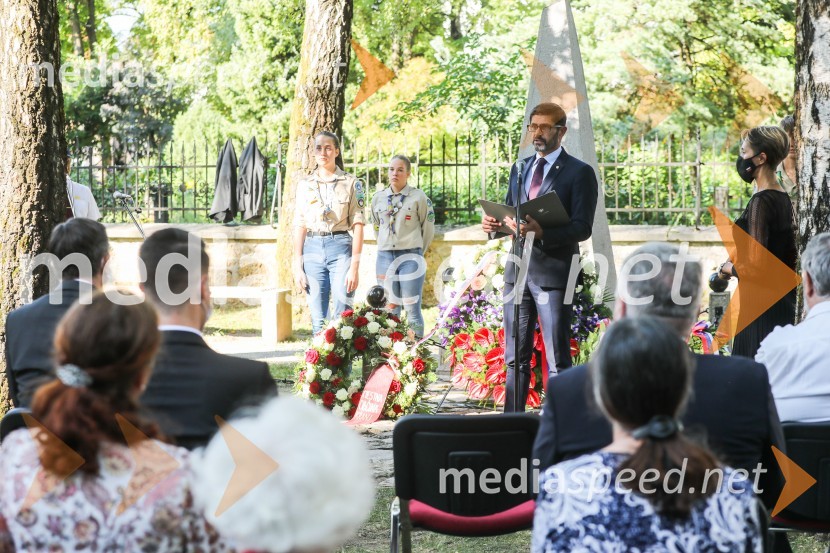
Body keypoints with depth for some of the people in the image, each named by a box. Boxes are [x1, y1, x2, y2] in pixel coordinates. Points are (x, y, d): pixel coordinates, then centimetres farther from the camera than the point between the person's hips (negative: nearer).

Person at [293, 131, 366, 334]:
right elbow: (300, 226, 10)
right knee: (318, 319, 4)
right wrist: (298, 267, 3)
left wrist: (354, 266, -9)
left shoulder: (351, 184, 2)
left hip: (341, 248, -3)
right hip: (313, 249, 3)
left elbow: (358, 226, -1)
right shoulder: (304, 185, 10)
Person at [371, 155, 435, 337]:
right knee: (390, 309, 7)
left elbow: (428, 228, 4)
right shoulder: (379, 198, 9)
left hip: (410, 257, -4)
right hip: (384, 256, 4)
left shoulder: (418, 197, -3)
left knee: (412, 308, -5)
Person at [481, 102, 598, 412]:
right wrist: (494, 225, -3)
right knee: (516, 357, 10)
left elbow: (582, 228, -12)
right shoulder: (519, 169, 17)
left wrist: (541, 231, -27)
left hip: (553, 272, -6)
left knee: (557, 360, -3)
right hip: (518, 270, 6)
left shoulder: (579, 172, -3)